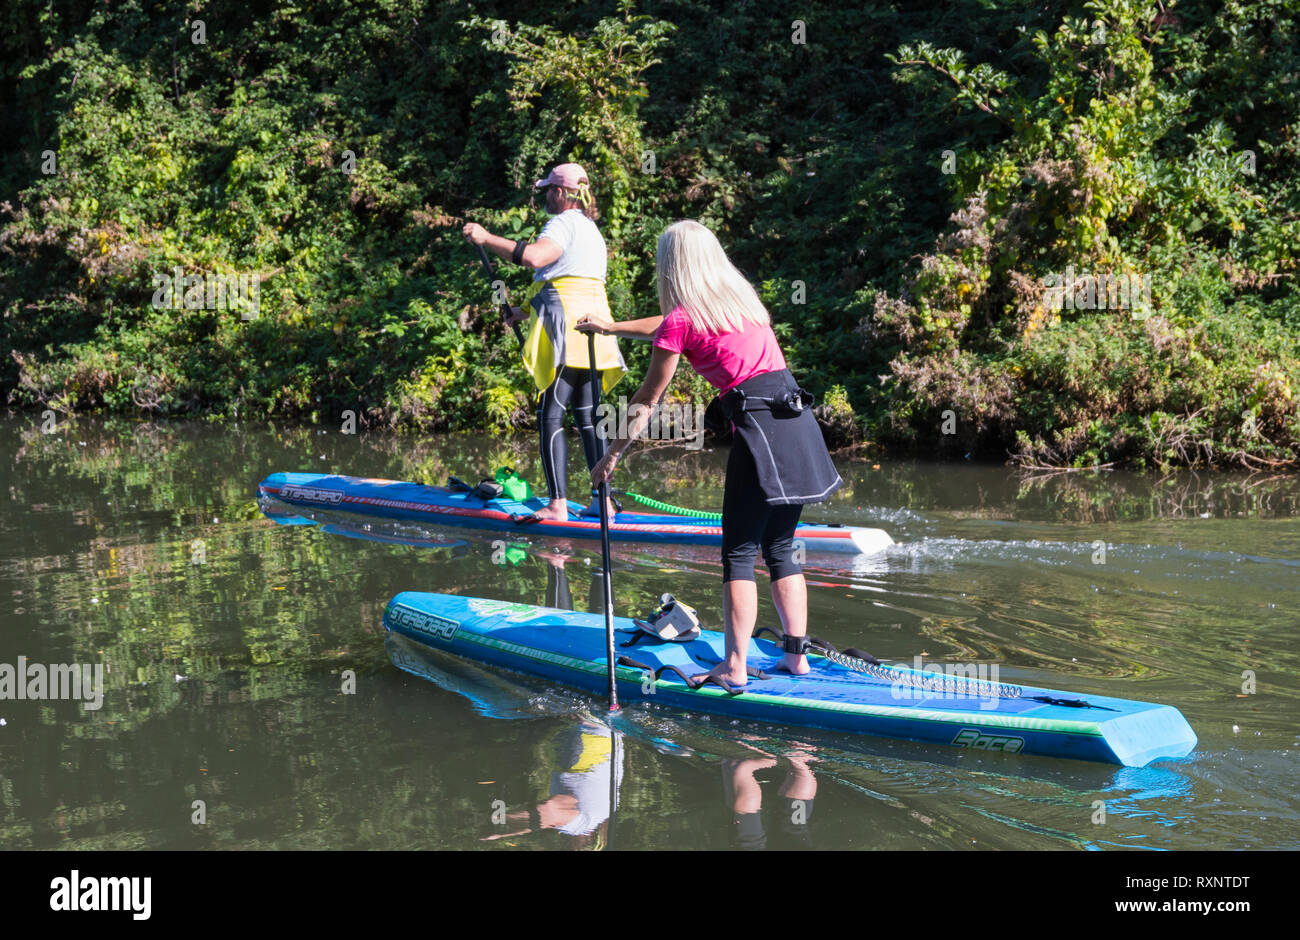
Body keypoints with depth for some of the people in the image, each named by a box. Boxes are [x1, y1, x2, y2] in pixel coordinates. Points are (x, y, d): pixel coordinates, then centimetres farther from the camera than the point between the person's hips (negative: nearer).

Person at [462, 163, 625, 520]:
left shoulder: (564, 223, -6)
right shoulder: (591, 228, 25)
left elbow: (534, 255, -26)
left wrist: (486, 238, -18)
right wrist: (527, 311, 36)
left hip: (568, 329, -9)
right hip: (593, 323, 9)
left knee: (551, 415, -9)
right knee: (586, 415, 11)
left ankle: (557, 505, -15)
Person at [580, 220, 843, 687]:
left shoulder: (682, 319, -2)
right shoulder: (741, 297, 20)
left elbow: (646, 400, 4)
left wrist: (612, 455, 15)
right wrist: (610, 327, 49)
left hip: (760, 423, -7)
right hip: (799, 418, 7)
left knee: (739, 552, -2)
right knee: (780, 548, 14)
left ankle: (734, 667, -4)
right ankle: (796, 655, 14)